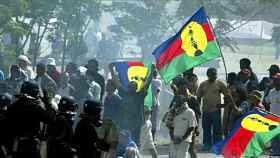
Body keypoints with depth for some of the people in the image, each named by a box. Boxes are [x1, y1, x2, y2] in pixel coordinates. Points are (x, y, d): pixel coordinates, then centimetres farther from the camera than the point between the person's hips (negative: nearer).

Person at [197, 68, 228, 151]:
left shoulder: (220, 84, 1)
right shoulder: (203, 84, 9)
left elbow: (227, 95, 3)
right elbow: (198, 97, 13)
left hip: (216, 110, -3)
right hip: (205, 110, 3)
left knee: (217, 128, -2)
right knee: (206, 128, 8)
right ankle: (207, 144, 17)